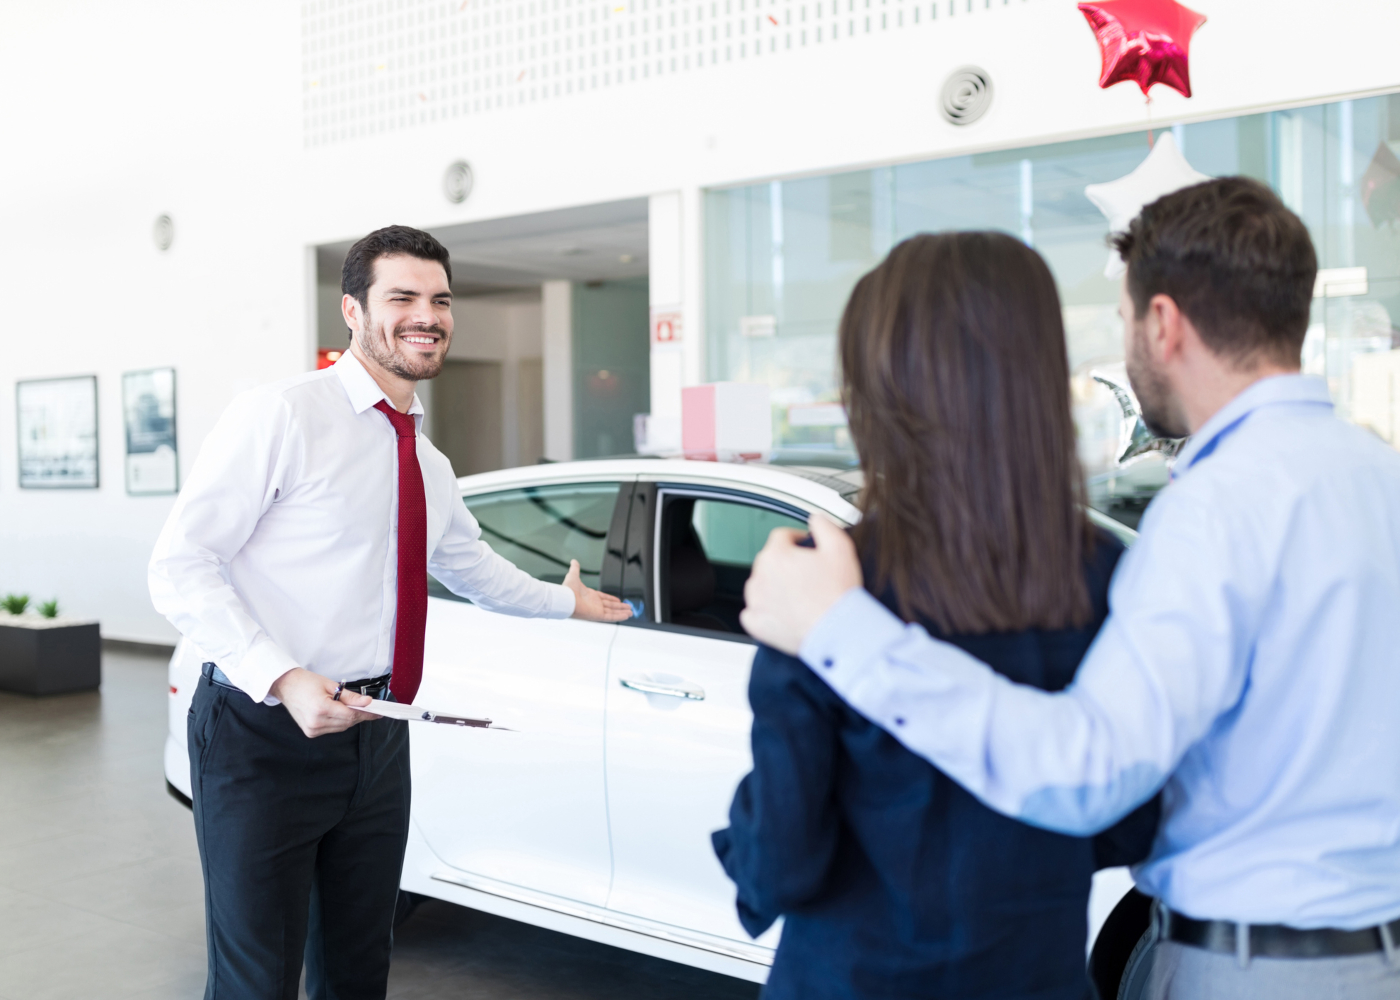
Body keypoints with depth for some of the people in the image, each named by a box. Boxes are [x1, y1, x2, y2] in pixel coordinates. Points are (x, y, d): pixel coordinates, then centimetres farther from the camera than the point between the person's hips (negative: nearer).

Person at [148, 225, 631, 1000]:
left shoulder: (428, 463, 13)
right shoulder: (280, 415, -11)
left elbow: (471, 566, 32)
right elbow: (180, 566, -15)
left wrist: (566, 601, 43)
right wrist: (284, 678, -25)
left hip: (375, 734, 7)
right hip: (266, 733, -7)